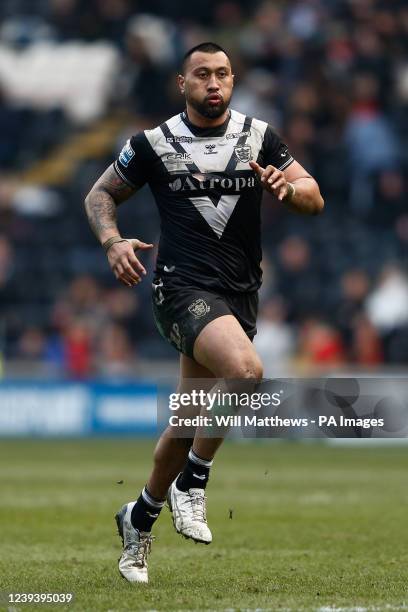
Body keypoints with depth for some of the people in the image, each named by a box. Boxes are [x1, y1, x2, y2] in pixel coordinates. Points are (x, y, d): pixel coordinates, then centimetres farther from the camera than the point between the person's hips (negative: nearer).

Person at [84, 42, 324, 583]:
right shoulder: (153, 145, 0)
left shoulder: (259, 138, 6)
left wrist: (287, 187, -19)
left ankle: (139, 520, 31)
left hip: (240, 294, 4)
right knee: (245, 370, -32)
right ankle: (191, 483, -14)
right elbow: (101, 194, 12)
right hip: (183, 288, -4)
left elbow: (314, 200, 4)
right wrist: (113, 242, -7)